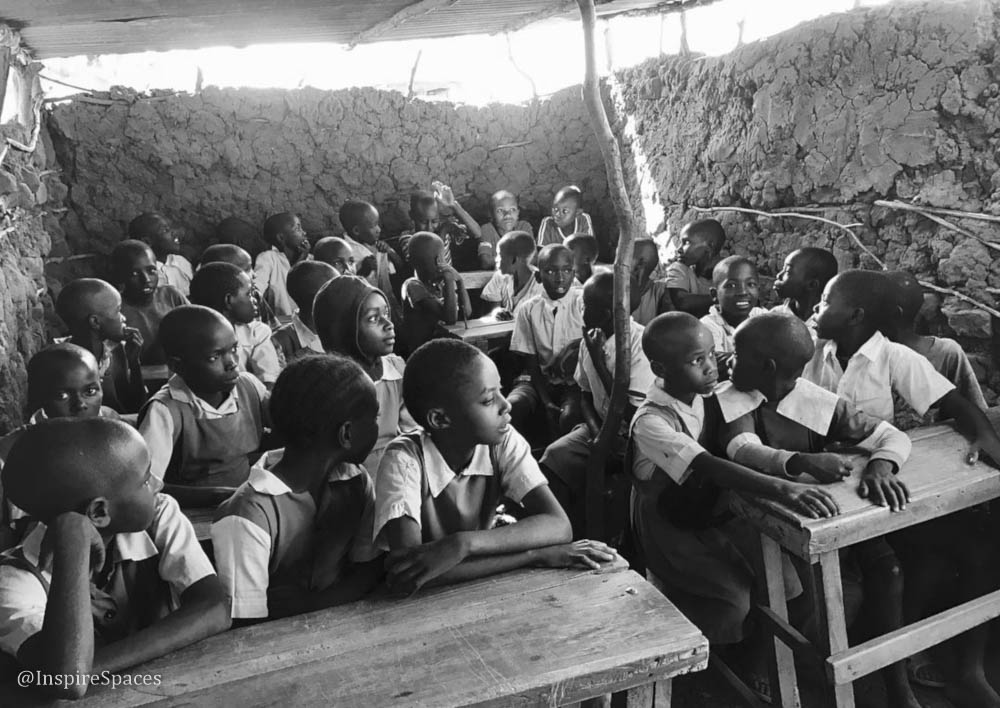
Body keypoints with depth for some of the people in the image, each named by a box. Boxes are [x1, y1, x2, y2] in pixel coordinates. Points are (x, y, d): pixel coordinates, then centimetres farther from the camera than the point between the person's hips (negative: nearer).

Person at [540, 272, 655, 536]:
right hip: (599, 428, 6)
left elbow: (632, 413, -19)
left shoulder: (639, 340, -18)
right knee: (552, 459, -16)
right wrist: (596, 430, -7)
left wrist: (598, 358, -19)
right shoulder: (590, 339, 3)